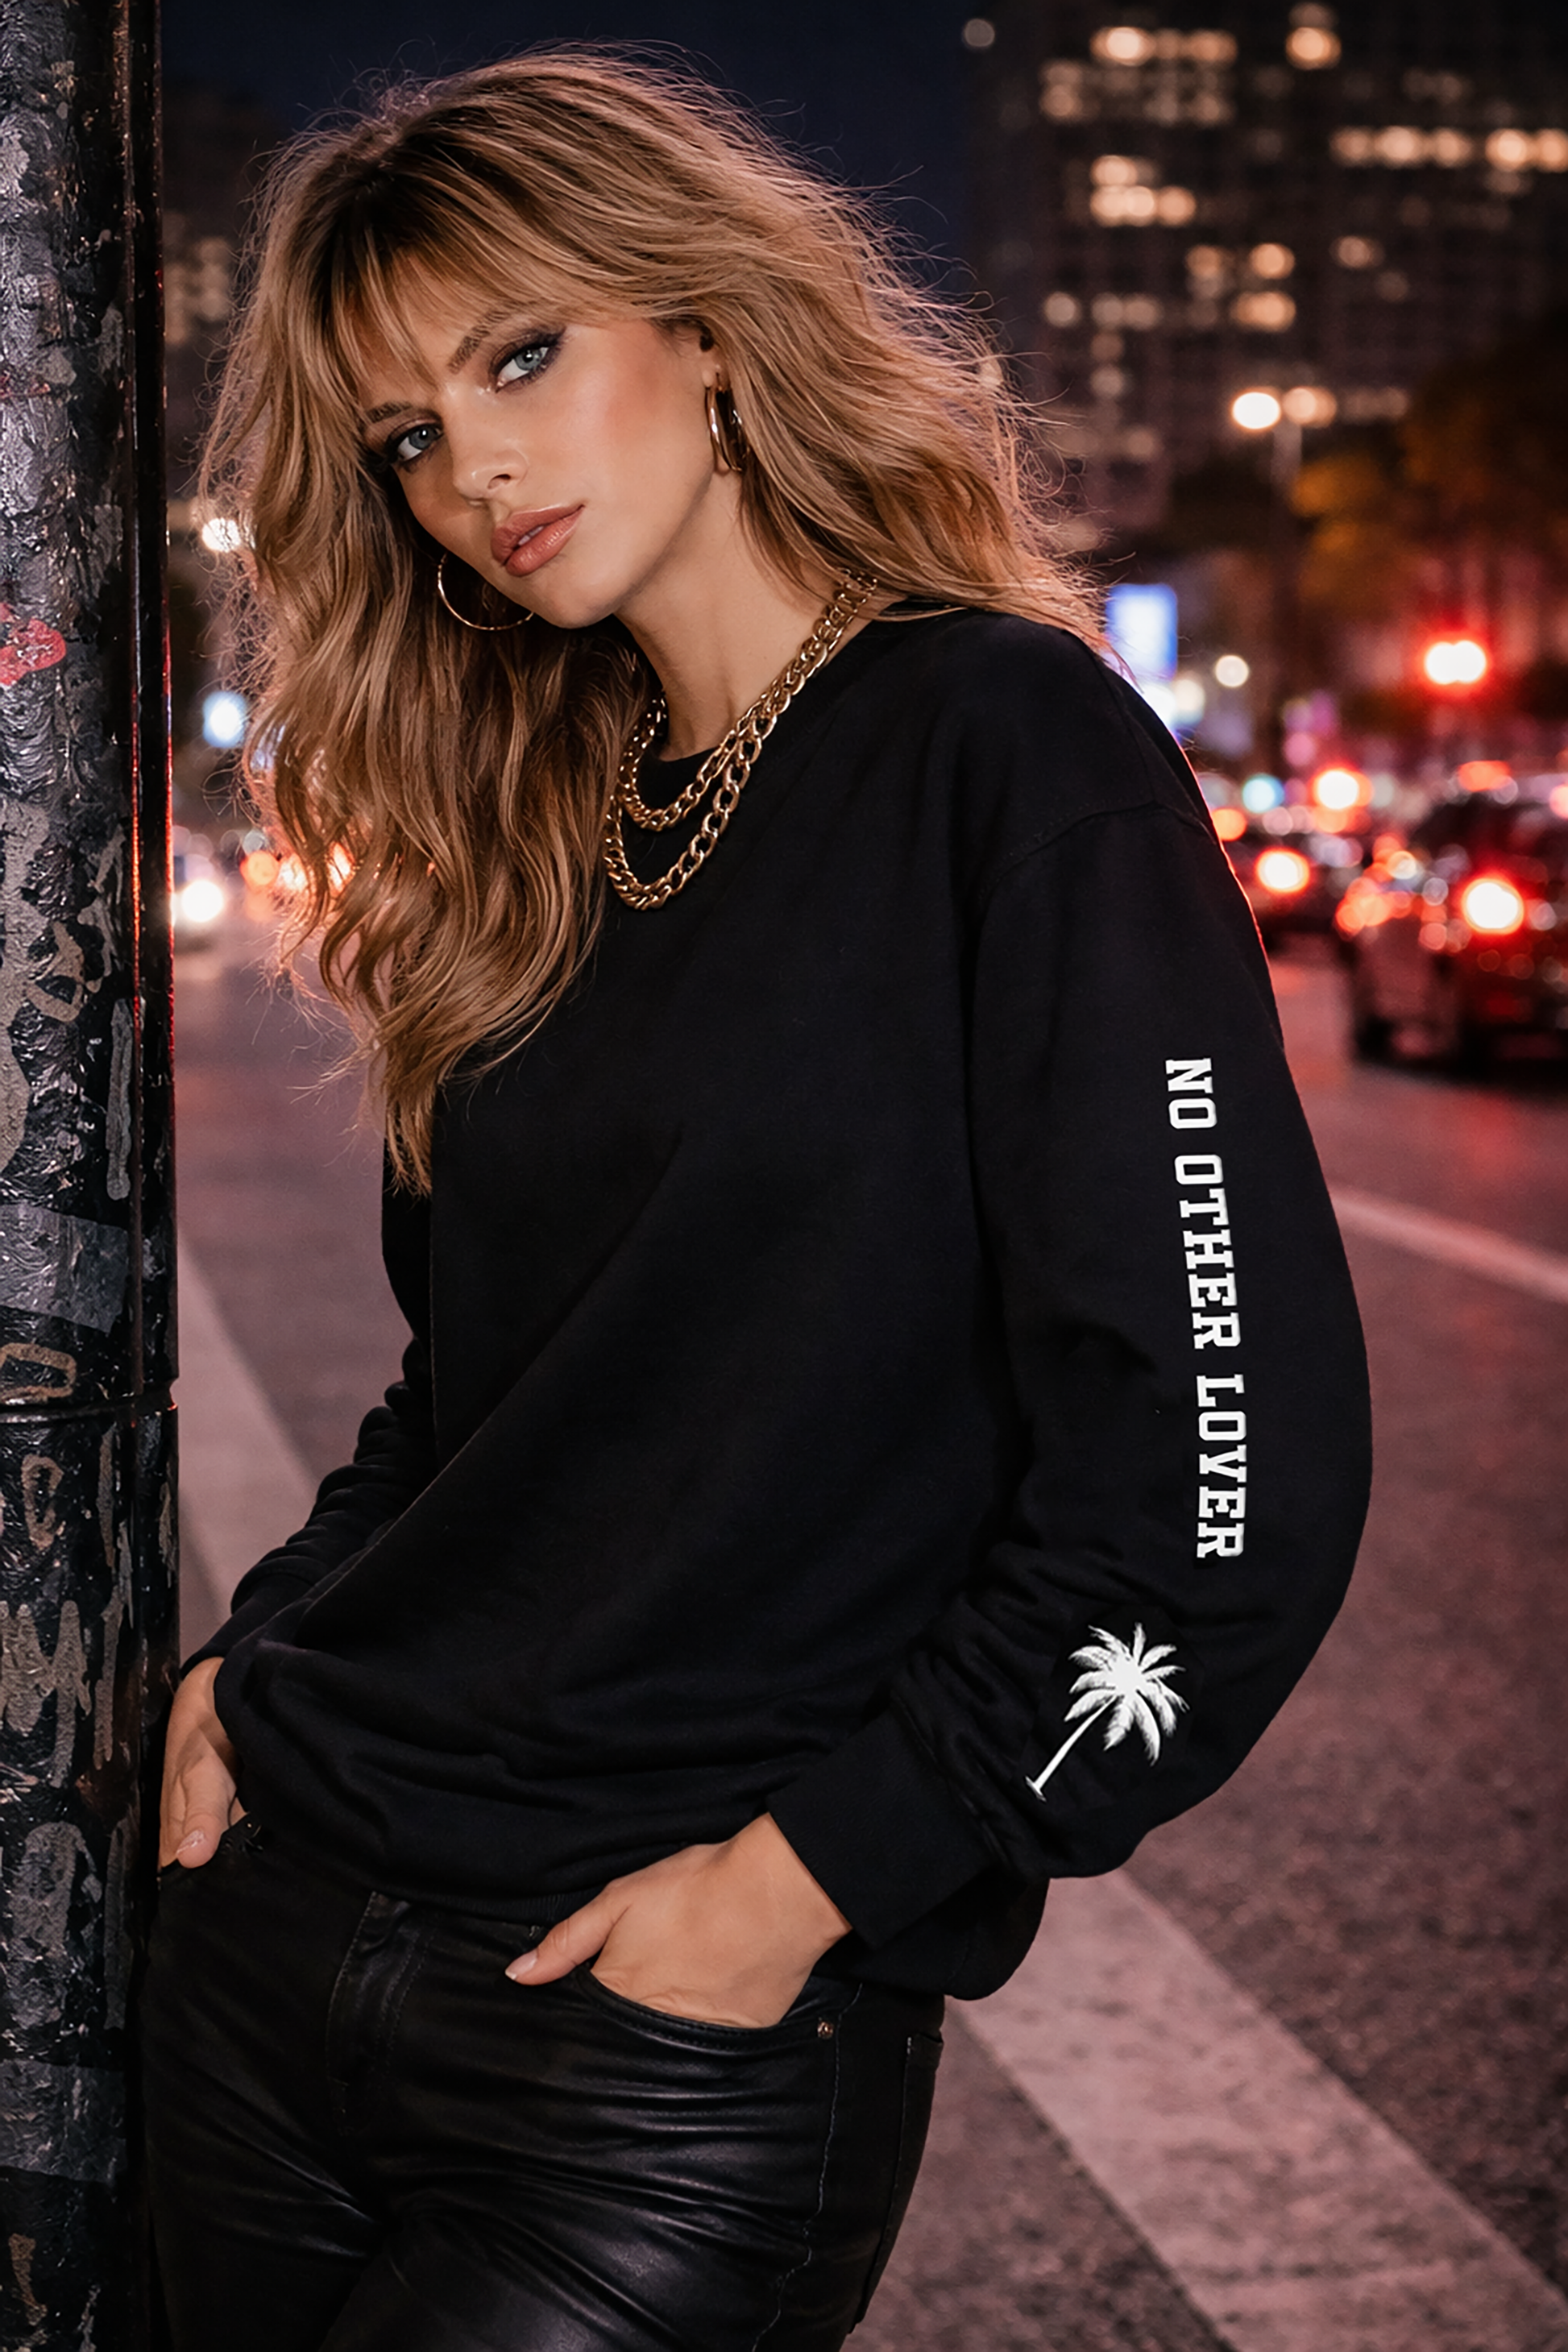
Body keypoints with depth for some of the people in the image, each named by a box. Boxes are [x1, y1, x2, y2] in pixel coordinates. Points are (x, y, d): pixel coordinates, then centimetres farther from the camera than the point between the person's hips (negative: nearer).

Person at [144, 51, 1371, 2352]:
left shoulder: (1014, 754, -10)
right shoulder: (534, 841, 11)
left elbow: (1223, 1479, -15)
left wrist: (799, 1879, -15)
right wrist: (252, 1671, 4)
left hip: (684, 2063, -6)